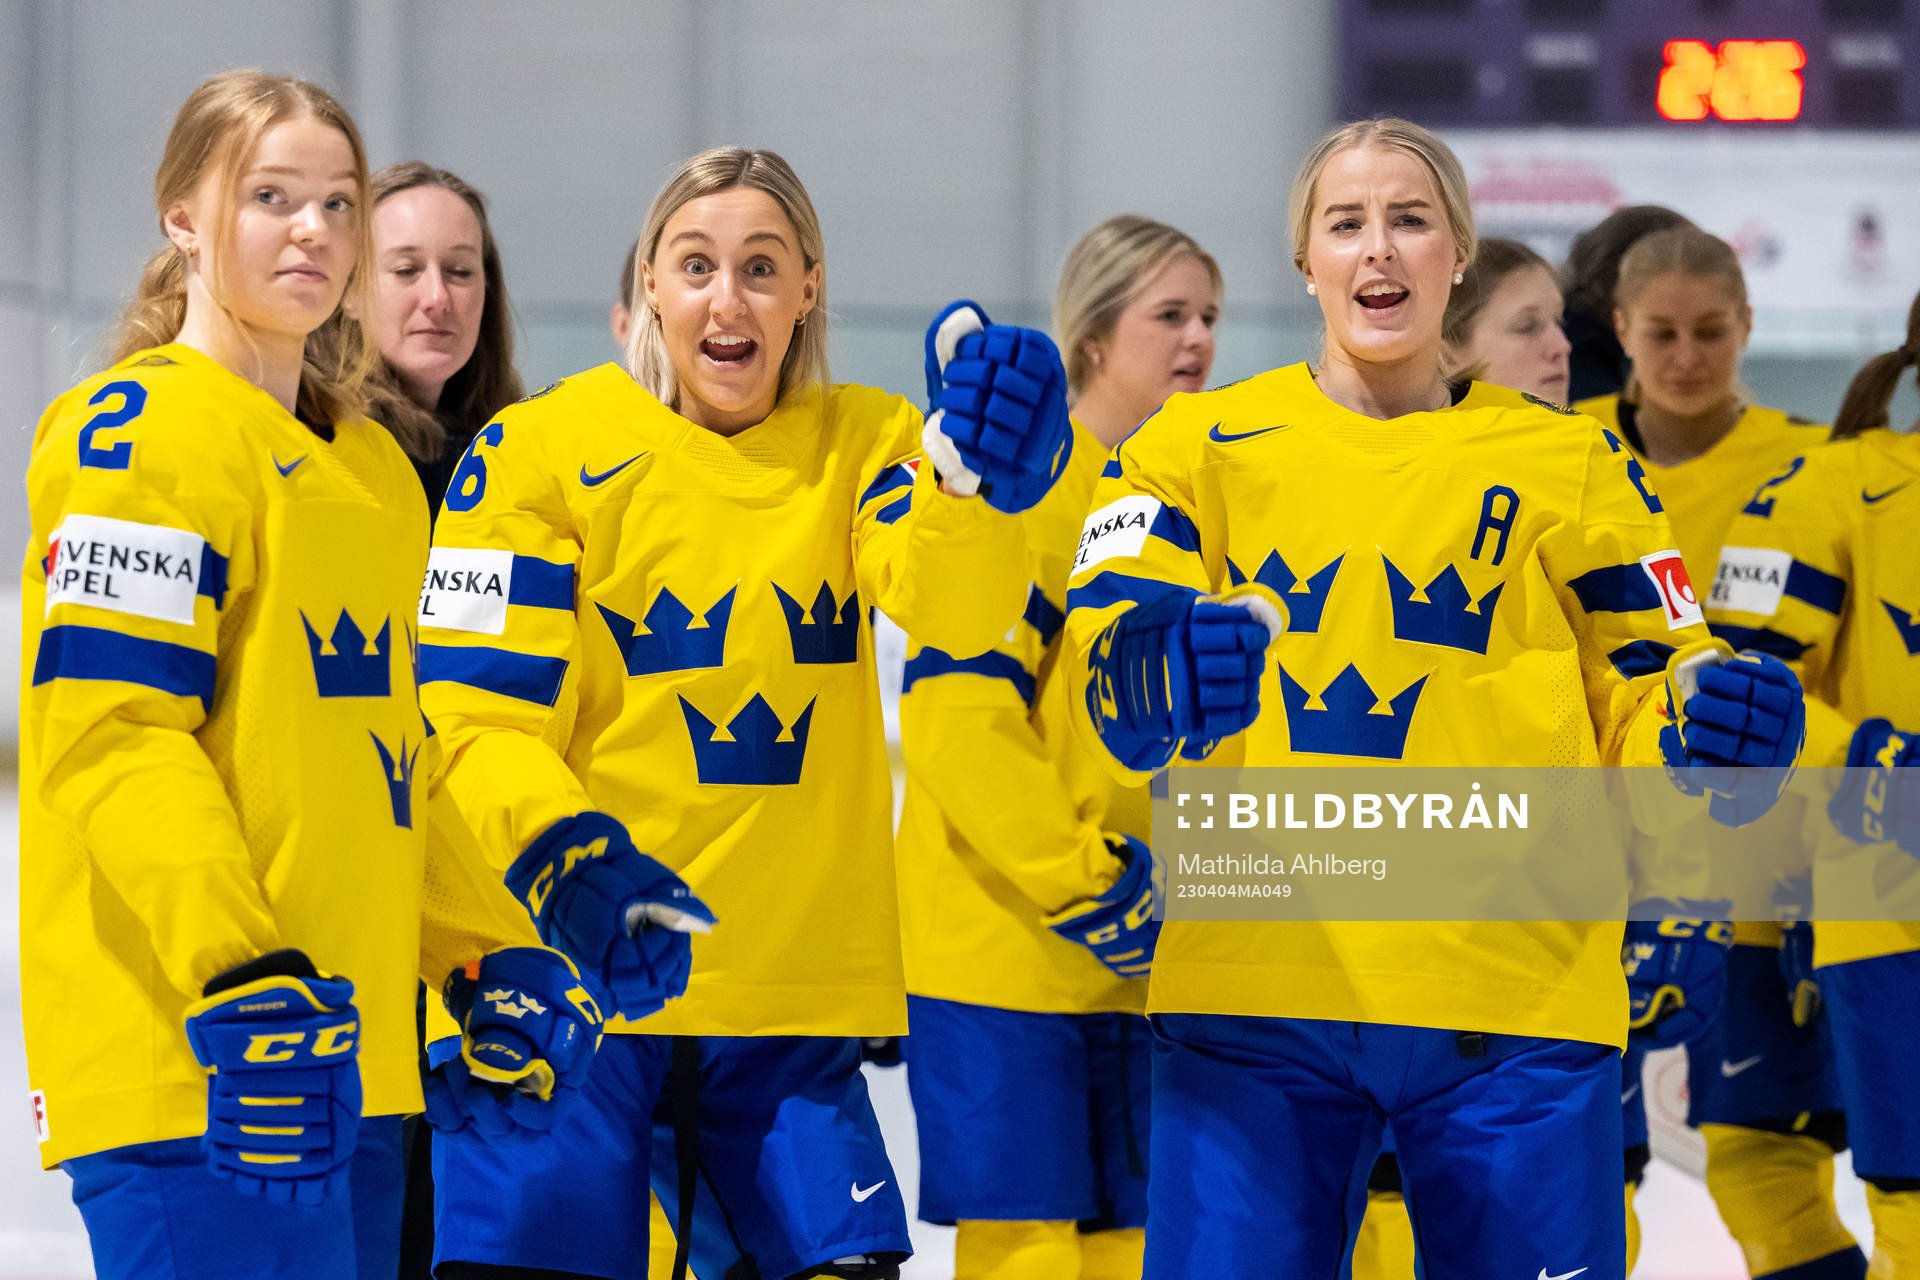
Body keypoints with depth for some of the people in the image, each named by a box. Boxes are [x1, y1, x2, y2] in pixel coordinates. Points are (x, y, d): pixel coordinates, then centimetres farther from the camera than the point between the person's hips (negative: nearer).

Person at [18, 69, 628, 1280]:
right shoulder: (141, 429, -7)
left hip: (350, 1059, 9)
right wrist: (238, 974, -25)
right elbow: (115, 728, -16)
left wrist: (497, 961, 18)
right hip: (191, 1046, -9)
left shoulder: (373, 463, 21)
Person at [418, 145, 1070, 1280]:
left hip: (794, 993, 3)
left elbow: (952, 606, -15)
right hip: (576, 976, -3)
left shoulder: (865, 443, 6)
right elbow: (478, 711, -7)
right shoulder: (543, 449, -3)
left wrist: (980, 475, -37)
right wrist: (560, 850, -28)